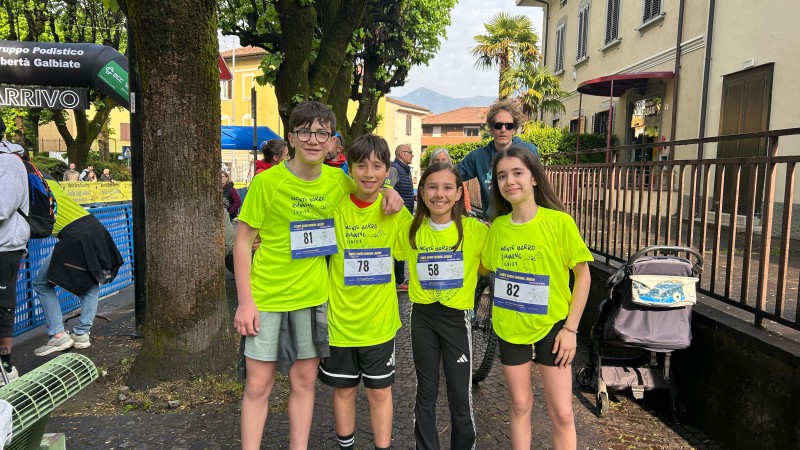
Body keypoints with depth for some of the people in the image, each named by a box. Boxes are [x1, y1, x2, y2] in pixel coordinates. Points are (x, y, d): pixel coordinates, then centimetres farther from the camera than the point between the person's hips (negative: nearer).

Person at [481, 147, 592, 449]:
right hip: (510, 328, 3)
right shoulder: (497, 226, -2)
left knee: (562, 413, 5)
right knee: (520, 405, 15)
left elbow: (583, 274, -8)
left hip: (551, 326, -3)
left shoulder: (559, 221, -13)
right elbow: (485, 267, 15)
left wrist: (571, 327, -10)